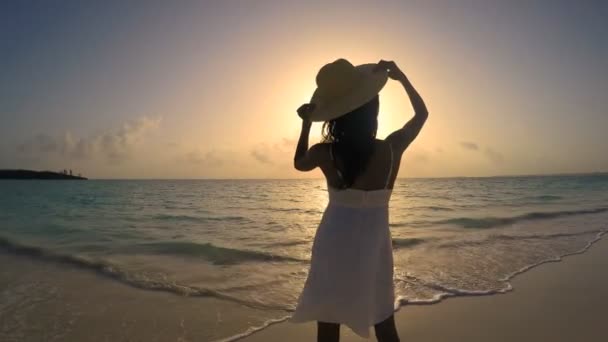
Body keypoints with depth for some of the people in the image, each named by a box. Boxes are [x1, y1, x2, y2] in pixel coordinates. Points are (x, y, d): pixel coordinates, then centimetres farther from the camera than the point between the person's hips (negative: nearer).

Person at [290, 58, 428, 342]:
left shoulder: (324, 152, -12)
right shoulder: (391, 148, -13)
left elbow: (299, 162, 13)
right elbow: (422, 113, 7)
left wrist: (306, 123, 16)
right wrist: (400, 76, 11)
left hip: (333, 246, 0)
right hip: (373, 248, 0)